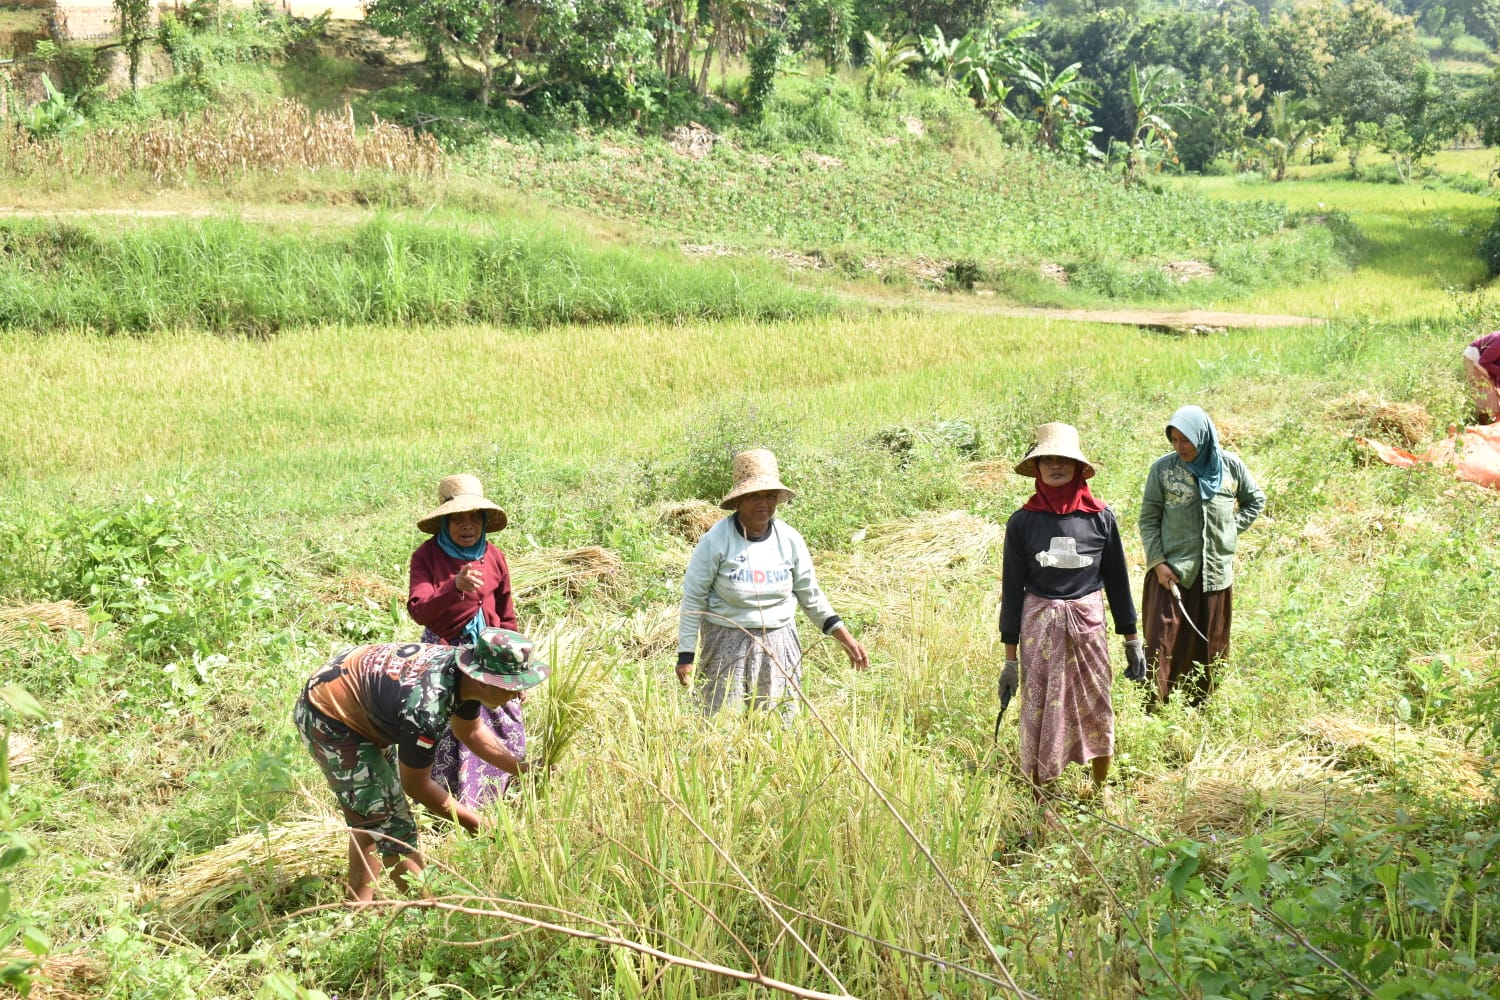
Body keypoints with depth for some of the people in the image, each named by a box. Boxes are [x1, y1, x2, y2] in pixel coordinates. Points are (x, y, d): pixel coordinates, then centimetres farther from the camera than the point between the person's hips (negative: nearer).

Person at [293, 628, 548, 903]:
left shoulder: (467, 670, -13)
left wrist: (522, 768, 0)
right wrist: (477, 825, -14)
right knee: (393, 827, -7)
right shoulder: (427, 708, -38)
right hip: (330, 721, -9)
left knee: (371, 818, 20)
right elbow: (416, 785, -21)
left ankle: (359, 906, 34)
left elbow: (471, 732, 8)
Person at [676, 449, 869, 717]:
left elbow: (811, 596, 8)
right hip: (728, 644, -3)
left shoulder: (790, 540, -2)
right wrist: (686, 655, -9)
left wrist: (845, 637, 2)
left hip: (778, 644, 3)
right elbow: (693, 598, -7)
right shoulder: (716, 541, -12)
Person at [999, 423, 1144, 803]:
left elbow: (1117, 579, 8)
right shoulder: (1022, 522, -2)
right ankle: (1038, 805, 17)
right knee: (1040, 716, 4)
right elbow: (1012, 588, 1)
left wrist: (1132, 640, 9)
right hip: (1040, 628, -1)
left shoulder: (1100, 517, -1)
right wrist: (1010, 658, 1)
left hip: (1089, 625, 1)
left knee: (1097, 713, 8)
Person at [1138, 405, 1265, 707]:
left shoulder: (1230, 465, 0)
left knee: (1210, 646, 9)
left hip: (1216, 572, 2)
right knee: (1163, 643, -6)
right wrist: (1157, 562, -9)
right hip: (1171, 571, -2)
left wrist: (1232, 529, 5)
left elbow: (1256, 500, 17)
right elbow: (1148, 519, -1)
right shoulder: (1162, 469, -5)